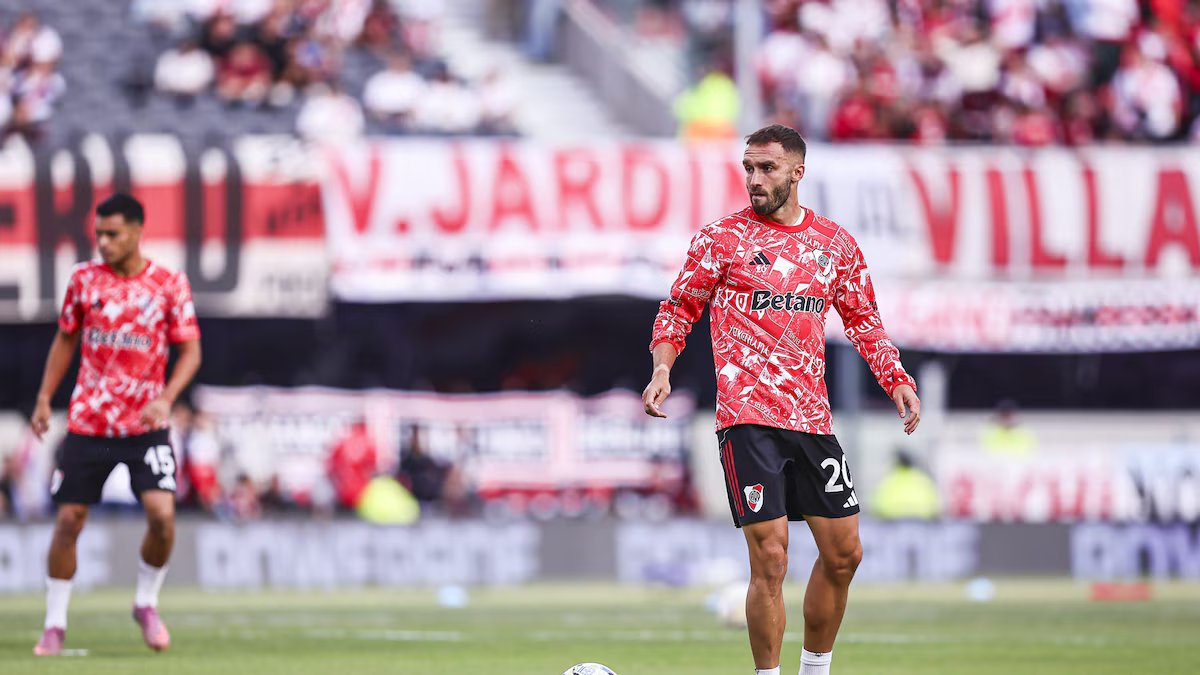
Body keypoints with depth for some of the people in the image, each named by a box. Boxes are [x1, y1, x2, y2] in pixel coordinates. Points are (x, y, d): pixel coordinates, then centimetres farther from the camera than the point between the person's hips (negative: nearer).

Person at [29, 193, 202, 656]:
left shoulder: (169, 285, -4)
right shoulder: (84, 279, 2)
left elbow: (191, 351, -2)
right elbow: (66, 339, 14)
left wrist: (166, 398, -17)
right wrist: (45, 398, 7)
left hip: (145, 424, -2)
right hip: (87, 422, 2)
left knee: (162, 513, -17)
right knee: (68, 520, 0)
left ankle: (147, 604, 8)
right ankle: (54, 625, 13)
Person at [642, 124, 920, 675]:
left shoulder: (835, 243, 11)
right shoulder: (722, 237, 0)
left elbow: (862, 319, 20)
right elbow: (679, 308, 5)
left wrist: (896, 380, 7)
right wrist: (662, 368, -11)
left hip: (812, 417, 5)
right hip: (747, 417, -5)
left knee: (842, 553, 8)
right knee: (770, 557, -12)